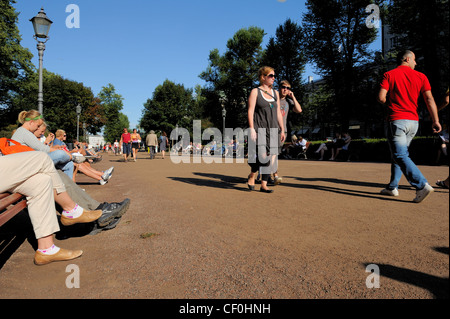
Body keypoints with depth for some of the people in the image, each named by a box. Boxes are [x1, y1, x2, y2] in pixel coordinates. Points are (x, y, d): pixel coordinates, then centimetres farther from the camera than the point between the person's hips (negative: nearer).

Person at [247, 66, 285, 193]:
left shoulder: (275, 93, 17)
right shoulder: (255, 92, 2)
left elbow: (278, 112, 18)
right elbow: (250, 111, -5)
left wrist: (282, 130, 13)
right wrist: (251, 129, -15)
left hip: (272, 129, 6)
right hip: (259, 128, -5)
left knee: (271, 158, 1)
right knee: (262, 156, -17)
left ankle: (264, 185, 10)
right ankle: (251, 176, 10)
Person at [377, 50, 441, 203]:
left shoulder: (389, 75, 1)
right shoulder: (421, 76, 8)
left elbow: (381, 97, -10)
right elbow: (429, 99, -2)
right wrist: (435, 120, -3)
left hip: (397, 120, -5)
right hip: (414, 122, 5)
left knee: (401, 156, -9)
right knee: (398, 154, 15)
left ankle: (422, 185, -22)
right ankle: (392, 187, 21)